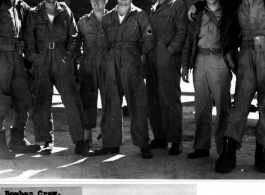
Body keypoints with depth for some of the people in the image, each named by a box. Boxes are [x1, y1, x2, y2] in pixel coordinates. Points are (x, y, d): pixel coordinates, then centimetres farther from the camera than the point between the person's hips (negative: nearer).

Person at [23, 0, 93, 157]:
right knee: (42, 103, 1)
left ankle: (79, 142, -3)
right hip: (41, 64, 1)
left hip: (63, 63, 0)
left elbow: (73, 35, 10)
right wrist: (33, 56, -2)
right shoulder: (34, 14, 10)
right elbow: (28, 38, 8)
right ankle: (48, 142, 11)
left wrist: (70, 54, -1)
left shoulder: (66, 13, 10)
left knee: (73, 101, -7)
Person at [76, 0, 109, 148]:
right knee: (87, 99, 2)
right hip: (88, 66, 1)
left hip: (107, 65, -1)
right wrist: (77, 56, 4)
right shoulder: (83, 21, 9)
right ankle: (87, 135, 10)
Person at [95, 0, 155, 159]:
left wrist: (133, 54, 8)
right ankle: (111, 143, 12)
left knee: (137, 105, -4)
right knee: (111, 105, 4)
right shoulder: (107, 18, 14)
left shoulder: (140, 16, 4)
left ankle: (143, 144, 4)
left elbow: (148, 43, 3)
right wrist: (113, 55, 12)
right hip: (111, 66, 3)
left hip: (132, 66, -3)